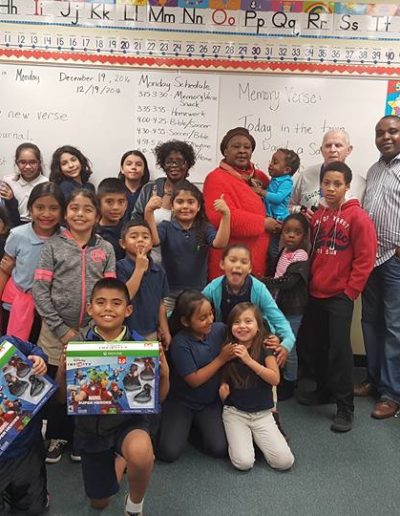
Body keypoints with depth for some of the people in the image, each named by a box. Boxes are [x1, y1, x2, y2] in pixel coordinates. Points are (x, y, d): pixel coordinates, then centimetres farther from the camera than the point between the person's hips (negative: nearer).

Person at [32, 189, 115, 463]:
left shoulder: (106, 249, 4)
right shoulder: (53, 245, 0)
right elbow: (39, 289, -6)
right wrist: (62, 329, -11)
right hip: (57, 331, 0)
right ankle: (57, 435, 33)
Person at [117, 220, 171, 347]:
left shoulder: (159, 271, 2)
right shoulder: (120, 267, -10)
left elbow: (160, 304, 7)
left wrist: (165, 331, 6)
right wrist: (140, 268, -19)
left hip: (152, 333, 4)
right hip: (127, 333, -4)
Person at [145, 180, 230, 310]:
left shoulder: (205, 228, 0)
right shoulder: (166, 227, -3)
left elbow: (219, 243, -18)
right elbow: (153, 241, -22)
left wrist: (226, 215, -32)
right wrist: (148, 212, -36)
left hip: (198, 292, 1)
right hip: (170, 293, -1)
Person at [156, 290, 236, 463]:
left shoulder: (219, 329, -9)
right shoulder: (180, 343, -20)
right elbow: (194, 380, -18)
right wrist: (222, 358, -20)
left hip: (210, 401, 3)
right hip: (181, 401, -3)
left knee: (220, 449, -13)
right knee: (169, 452, -15)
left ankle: (197, 425, 16)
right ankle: (184, 424, 16)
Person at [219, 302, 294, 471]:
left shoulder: (264, 349, -7)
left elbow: (275, 379, -18)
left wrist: (249, 360, -24)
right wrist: (222, 388, -14)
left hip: (262, 413, 0)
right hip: (235, 412, 0)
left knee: (284, 461, -12)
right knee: (243, 462, -18)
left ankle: (257, 437, 14)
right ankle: (239, 436, 13)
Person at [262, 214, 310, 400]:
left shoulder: (301, 256, -17)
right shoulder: (284, 251, 8)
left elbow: (288, 281, -24)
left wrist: (264, 282, -20)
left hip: (292, 309, -8)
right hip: (280, 306, 8)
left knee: (288, 347, 3)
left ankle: (289, 385, 20)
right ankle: (281, 379, 35)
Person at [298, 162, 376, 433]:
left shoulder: (358, 217, -9)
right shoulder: (317, 215, 9)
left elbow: (366, 258, -11)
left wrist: (350, 291, -12)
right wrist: (311, 280, 8)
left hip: (341, 295, -6)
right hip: (316, 292, 6)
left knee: (339, 347, -5)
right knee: (320, 345, 15)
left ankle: (345, 407, 6)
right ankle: (324, 390, 31)